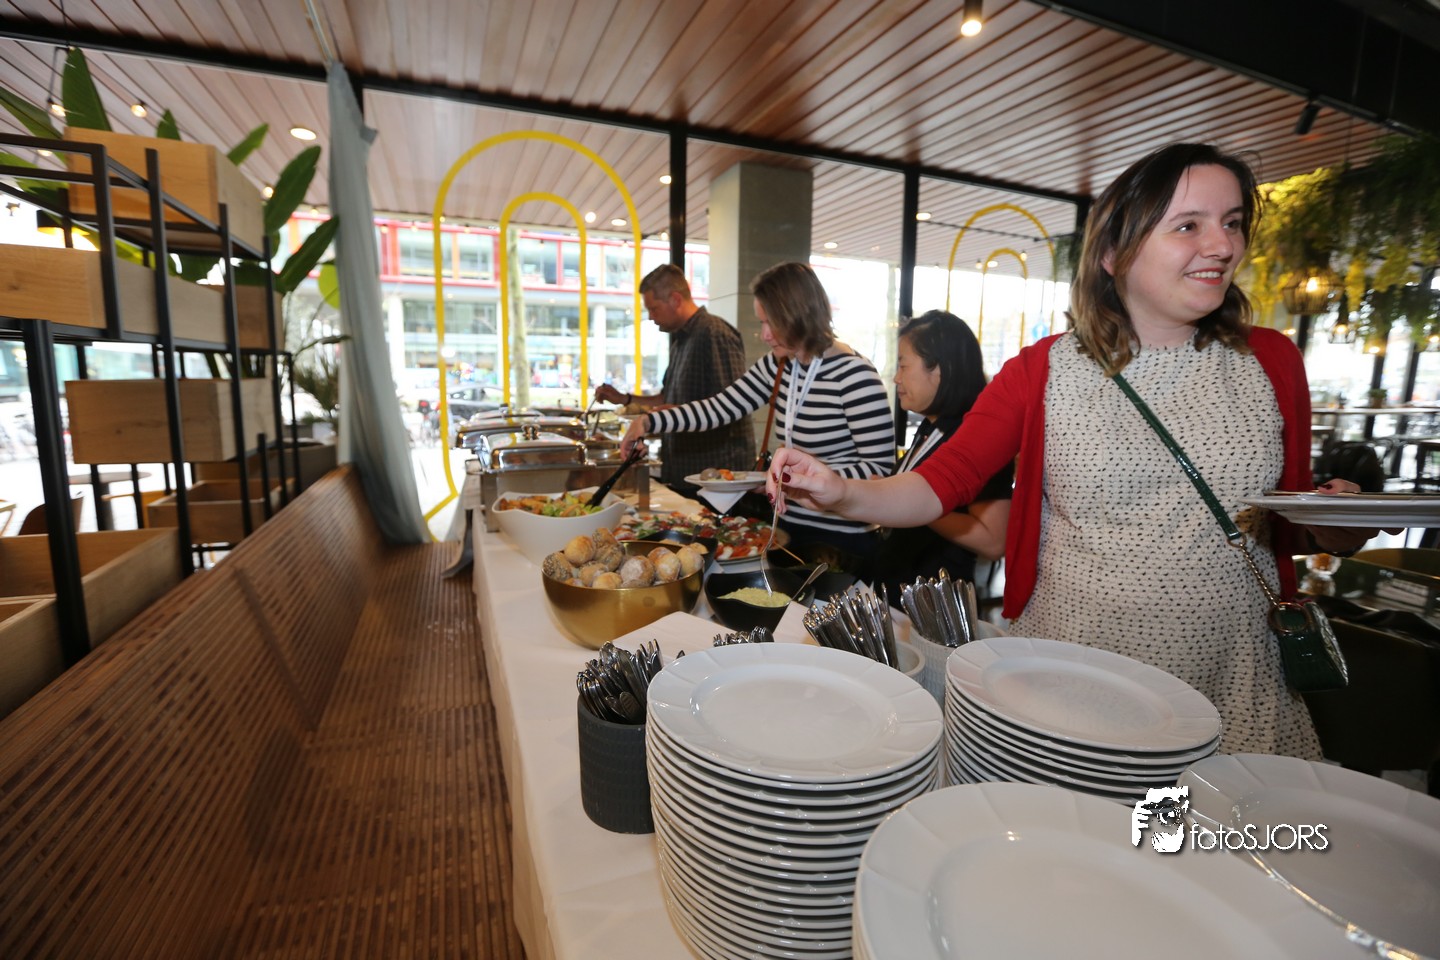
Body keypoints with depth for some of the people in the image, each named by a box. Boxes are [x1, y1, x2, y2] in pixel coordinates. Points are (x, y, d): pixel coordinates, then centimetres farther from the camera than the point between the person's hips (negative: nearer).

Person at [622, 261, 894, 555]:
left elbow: (880, 469, -19)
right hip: (793, 527, 7)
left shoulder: (854, 376, -19)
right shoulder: (777, 366, 2)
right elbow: (722, 407, 3)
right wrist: (649, 421, -5)